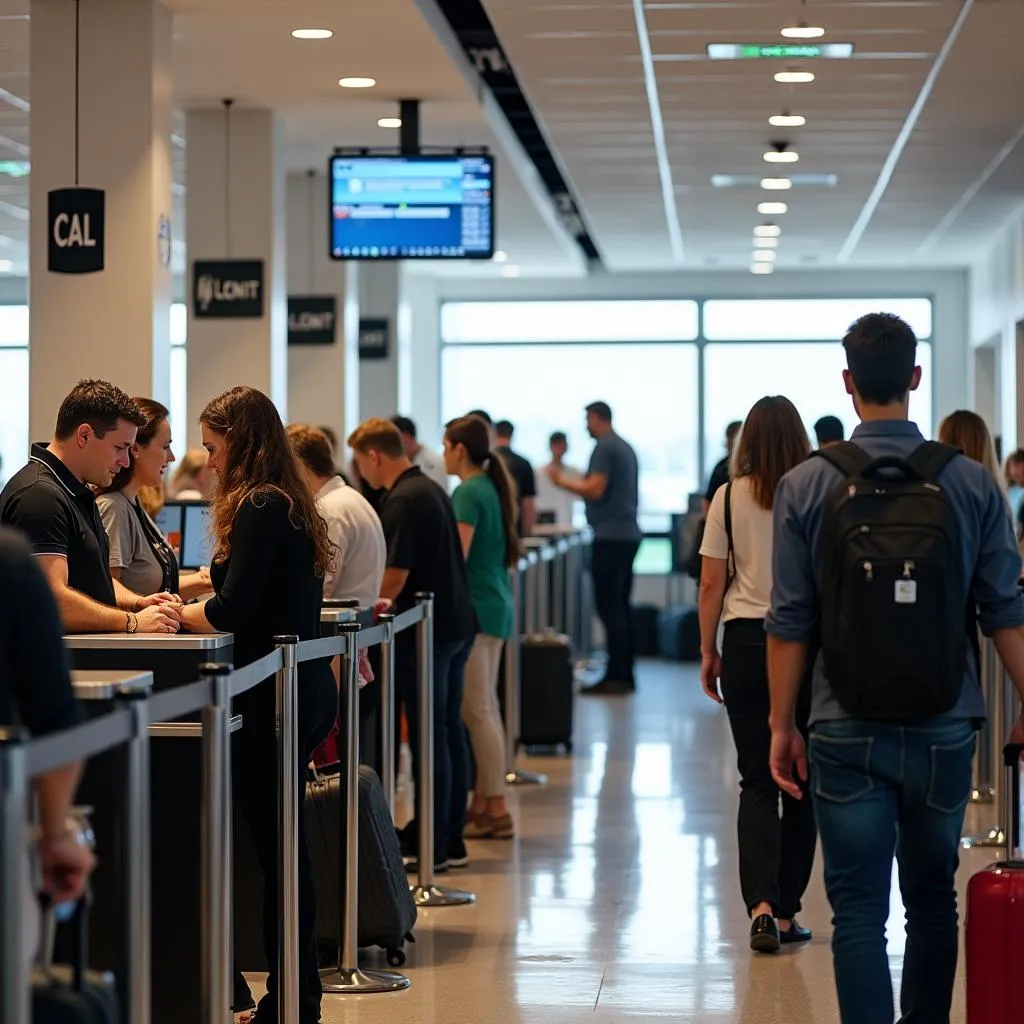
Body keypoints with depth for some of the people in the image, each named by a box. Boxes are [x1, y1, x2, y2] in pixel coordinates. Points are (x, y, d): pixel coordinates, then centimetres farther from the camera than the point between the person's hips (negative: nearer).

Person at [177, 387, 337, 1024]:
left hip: (276, 694, -10)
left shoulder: (258, 507, -14)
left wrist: (176, 614, -2)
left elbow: (233, 609, -19)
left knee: (277, 845, -4)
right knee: (284, 843, 13)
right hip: (306, 689, 10)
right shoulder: (292, 505, 15)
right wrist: (194, 603, 11)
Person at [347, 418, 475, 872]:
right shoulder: (430, 489, 13)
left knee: (430, 736, -4)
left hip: (426, 630, -9)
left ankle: (431, 848, 0)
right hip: (455, 624, 9)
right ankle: (451, 839, 17)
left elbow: (394, 580, -19)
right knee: (450, 730, 11)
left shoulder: (403, 501, -16)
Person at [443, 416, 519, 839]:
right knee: (484, 708, 13)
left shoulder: (468, 493, -14)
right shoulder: (492, 487, 13)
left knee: (477, 710, -5)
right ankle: (484, 801, 19)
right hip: (496, 603, 10)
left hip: (475, 606, -10)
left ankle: (495, 809, -4)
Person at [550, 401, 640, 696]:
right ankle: (625, 674, 12)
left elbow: (595, 489, -18)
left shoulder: (604, 447, -10)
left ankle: (615, 676, -10)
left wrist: (563, 481, -5)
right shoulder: (625, 447, 18)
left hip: (610, 536, -9)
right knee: (621, 605, 11)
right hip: (628, 533, 9)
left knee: (609, 607, -9)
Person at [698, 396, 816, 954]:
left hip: (746, 642, 0)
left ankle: (761, 905, -13)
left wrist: (708, 651, 10)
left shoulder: (729, 498, -2)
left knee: (757, 782, 4)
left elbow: (711, 584, 0)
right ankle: (787, 912, 15)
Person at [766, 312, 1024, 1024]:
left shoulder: (805, 486, -5)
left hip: (847, 731, -1)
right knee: (933, 899, 17)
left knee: (859, 910, 1)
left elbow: (790, 623, -4)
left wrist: (783, 724, 4)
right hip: (944, 728, 2)